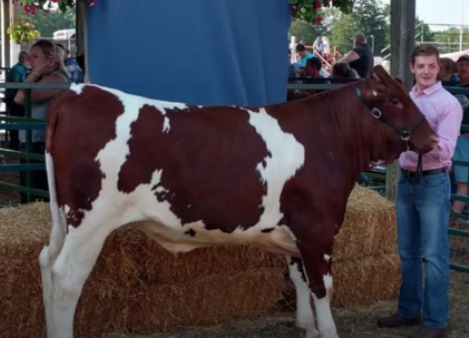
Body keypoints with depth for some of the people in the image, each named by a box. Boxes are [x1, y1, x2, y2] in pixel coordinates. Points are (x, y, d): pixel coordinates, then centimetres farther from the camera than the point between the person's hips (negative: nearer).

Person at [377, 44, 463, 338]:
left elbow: (445, 150, -18)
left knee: (434, 255, -2)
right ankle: (409, 310, 28)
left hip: (433, 183, -7)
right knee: (407, 251, 15)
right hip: (406, 180, 7)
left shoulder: (448, 103, -10)